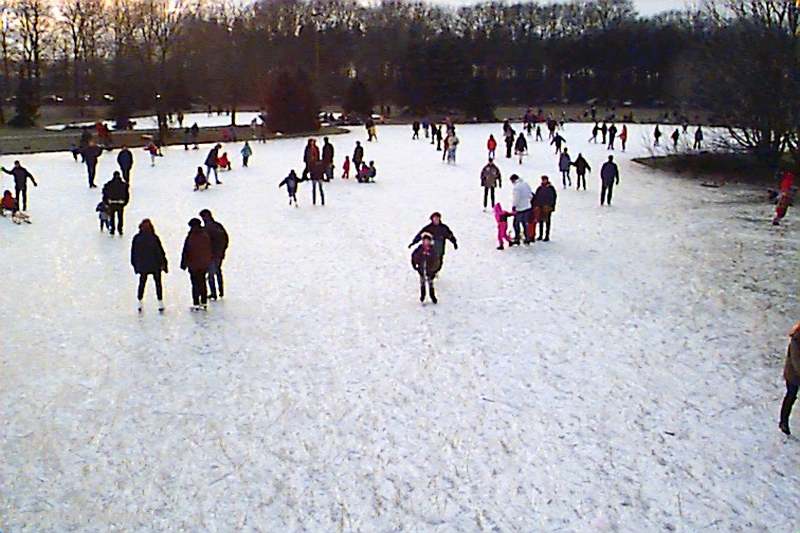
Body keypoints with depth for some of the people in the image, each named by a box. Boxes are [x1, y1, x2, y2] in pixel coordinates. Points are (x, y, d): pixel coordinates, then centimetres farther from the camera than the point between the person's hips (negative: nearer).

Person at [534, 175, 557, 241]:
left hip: (548, 207, -3)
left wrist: (553, 206, -6)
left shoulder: (551, 188, -4)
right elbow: (535, 197, 6)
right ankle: (540, 235, 18)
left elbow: (554, 197, -1)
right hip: (540, 207, 3)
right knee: (541, 221, 9)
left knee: (547, 221, 2)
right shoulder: (539, 188, 4)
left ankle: (547, 236, 7)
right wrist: (535, 205, -1)